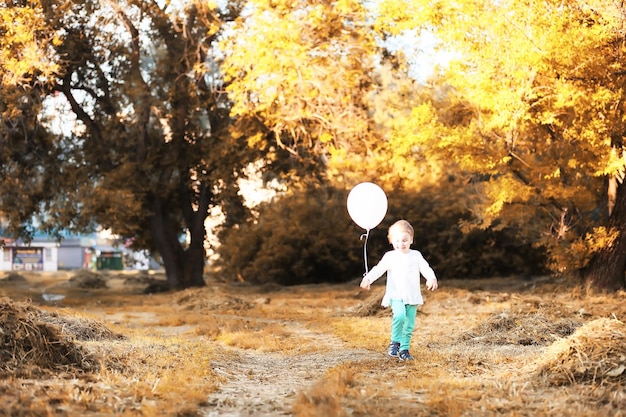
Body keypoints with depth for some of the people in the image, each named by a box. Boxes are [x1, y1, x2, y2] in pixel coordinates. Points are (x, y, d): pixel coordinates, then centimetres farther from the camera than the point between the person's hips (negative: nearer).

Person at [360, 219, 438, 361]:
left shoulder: (416, 255, 7)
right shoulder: (390, 256, 2)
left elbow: (426, 268, -3)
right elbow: (378, 269, -6)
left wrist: (432, 278, -25)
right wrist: (368, 278, -25)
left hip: (412, 296, 3)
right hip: (396, 296, -3)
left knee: (409, 324, 4)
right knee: (399, 316, -27)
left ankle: (404, 349, 16)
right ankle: (395, 342, -9)